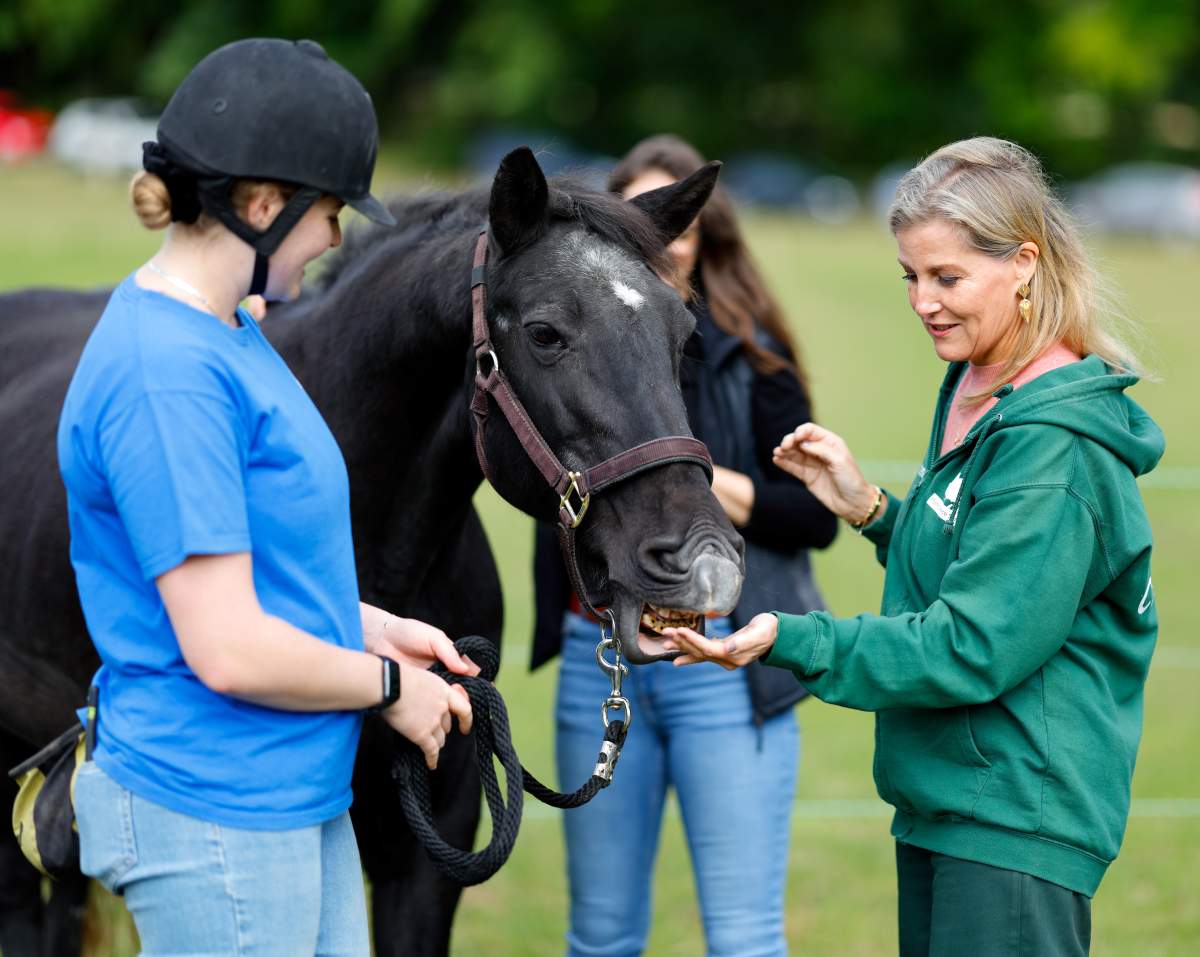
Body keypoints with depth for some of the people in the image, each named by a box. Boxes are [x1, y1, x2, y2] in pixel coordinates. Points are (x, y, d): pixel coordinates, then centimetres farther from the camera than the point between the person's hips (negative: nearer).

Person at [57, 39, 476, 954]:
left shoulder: (222, 333, 9)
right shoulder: (168, 373, -23)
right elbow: (228, 649, -24)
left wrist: (374, 627, 9)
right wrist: (390, 683, -9)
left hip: (302, 795, 10)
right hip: (217, 821, -10)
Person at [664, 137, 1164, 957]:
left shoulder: (1055, 447, -19)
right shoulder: (973, 396, 11)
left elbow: (973, 647, -22)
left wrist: (788, 640, -26)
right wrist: (869, 510, 7)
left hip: (1017, 822, -10)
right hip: (943, 801, 10)